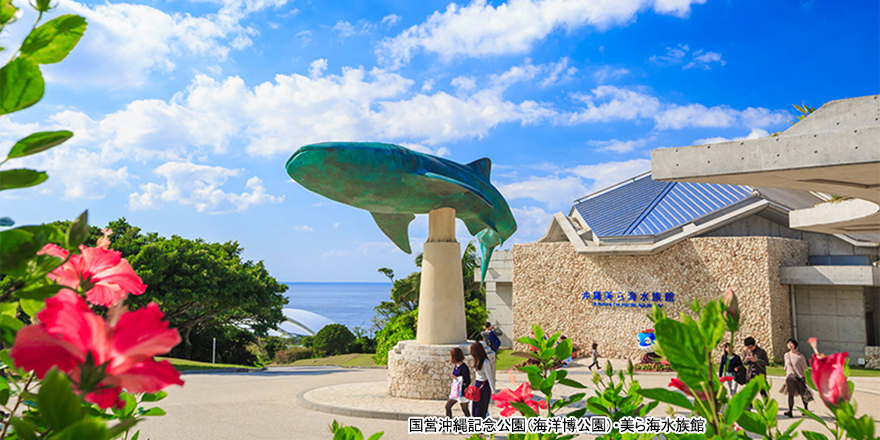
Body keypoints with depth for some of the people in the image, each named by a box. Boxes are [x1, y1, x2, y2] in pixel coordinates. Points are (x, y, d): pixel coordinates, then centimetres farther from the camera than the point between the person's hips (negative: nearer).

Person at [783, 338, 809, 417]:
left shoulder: (800, 356, -8)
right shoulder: (786, 355, 7)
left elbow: (805, 368, -5)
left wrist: (806, 379, -8)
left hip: (800, 378, -2)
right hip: (790, 378, 3)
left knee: (803, 394, 10)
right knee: (791, 394, -8)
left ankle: (806, 409, 31)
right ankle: (790, 411, -15)